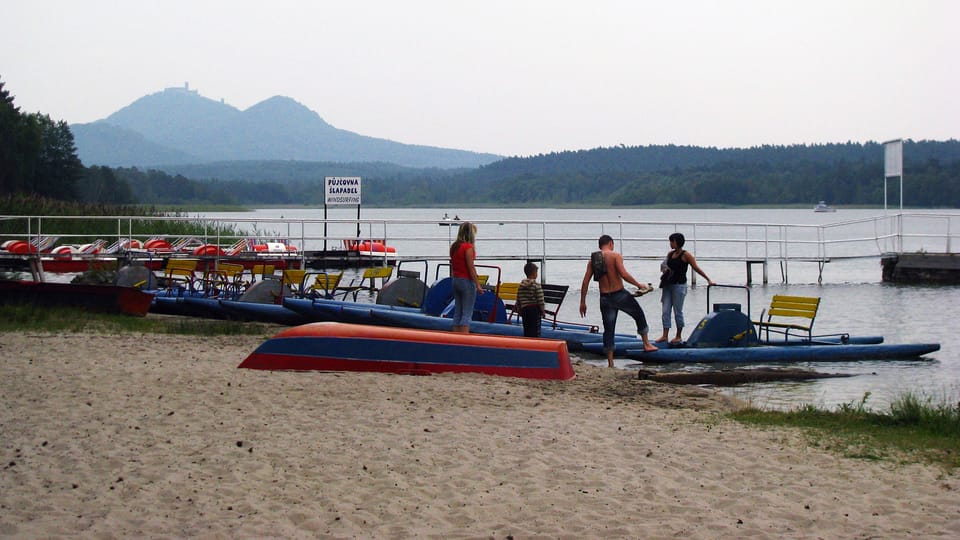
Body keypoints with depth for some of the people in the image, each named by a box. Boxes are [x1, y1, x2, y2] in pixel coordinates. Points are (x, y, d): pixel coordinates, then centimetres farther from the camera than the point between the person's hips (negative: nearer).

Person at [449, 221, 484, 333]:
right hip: (467, 281, -8)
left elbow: (452, 266, 12)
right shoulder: (468, 247, -14)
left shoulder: (454, 246, 8)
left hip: (456, 281, 8)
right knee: (467, 313, -5)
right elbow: (471, 268, -16)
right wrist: (478, 285, -13)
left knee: (457, 312, 11)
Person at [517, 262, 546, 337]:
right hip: (535, 309, -5)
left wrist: (520, 311, 20)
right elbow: (540, 300, -10)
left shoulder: (521, 285, 6)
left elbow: (518, 300, 10)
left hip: (525, 309, 5)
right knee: (535, 330, -2)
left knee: (526, 330, 9)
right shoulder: (536, 285, -10)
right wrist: (543, 311, 0)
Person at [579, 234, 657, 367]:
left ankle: (610, 363, 8)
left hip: (605, 298, 4)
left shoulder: (592, 260, 6)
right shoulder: (615, 255, -8)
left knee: (608, 329, 9)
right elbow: (624, 274, -20)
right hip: (620, 294, -4)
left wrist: (582, 302, 8)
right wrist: (639, 285, -6)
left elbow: (585, 282, 3)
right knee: (639, 315, 20)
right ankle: (646, 344, 24)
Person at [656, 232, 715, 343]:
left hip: (679, 285, -6)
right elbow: (664, 266, 24)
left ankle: (679, 336, 9)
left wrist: (708, 280, -6)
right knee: (665, 311, 1)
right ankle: (665, 335, 2)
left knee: (678, 312, -1)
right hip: (668, 285, 6)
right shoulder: (670, 254, 11)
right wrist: (665, 270, 0)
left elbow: (696, 268, -5)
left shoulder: (685, 255, -7)